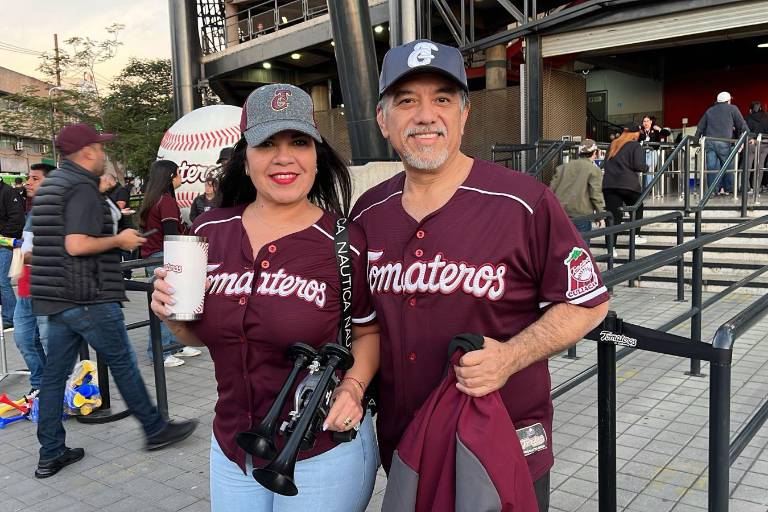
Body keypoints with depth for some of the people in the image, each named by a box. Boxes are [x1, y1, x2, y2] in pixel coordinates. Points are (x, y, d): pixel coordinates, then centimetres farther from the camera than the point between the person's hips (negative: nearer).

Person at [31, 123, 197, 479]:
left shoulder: (50, 186, 16)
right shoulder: (82, 188, -15)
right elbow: (77, 245, -25)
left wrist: (111, 227, 24)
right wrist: (119, 240, -11)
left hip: (56, 299, 9)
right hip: (89, 298, -9)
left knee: (55, 373, 9)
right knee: (123, 364, 3)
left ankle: (50, 455, 16)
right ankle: (155, 429, 17)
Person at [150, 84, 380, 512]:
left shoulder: (345, 242, -14)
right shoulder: (210, 231, -3)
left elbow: (369, 331, -2)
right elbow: (202, 335, 10)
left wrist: (353, 386, -19)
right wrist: (174, 315, -10)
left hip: (324, 454, -4)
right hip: (231, 453, 4)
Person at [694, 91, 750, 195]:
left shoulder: (709, 111, 21)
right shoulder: (732, 109, 10)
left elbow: (700, 127, 21)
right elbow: (741, 125, 8)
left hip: (709, 142, 3)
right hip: (724, 142, -3)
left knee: (711, 167, 1)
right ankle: (728, 189, 7)